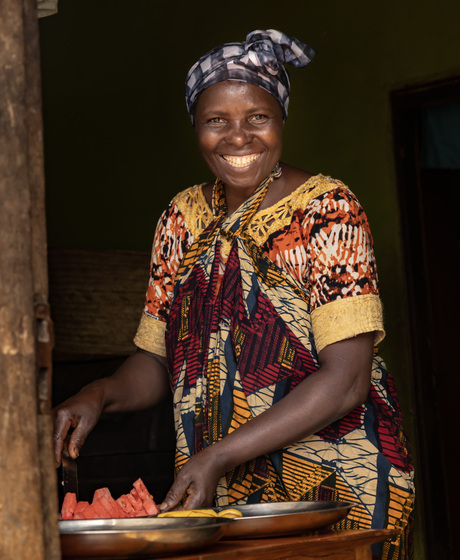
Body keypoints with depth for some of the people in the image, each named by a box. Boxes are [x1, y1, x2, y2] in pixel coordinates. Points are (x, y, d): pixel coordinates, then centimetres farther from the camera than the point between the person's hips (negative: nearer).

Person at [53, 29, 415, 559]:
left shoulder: (326, 209, -11)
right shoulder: (182, 218, 5)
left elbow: (345, 380, -19)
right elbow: (156, 360, 10)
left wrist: (219, 457, -25)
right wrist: (98, 394, -12)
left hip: (337, 489, -4)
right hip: (217, 496, 4)